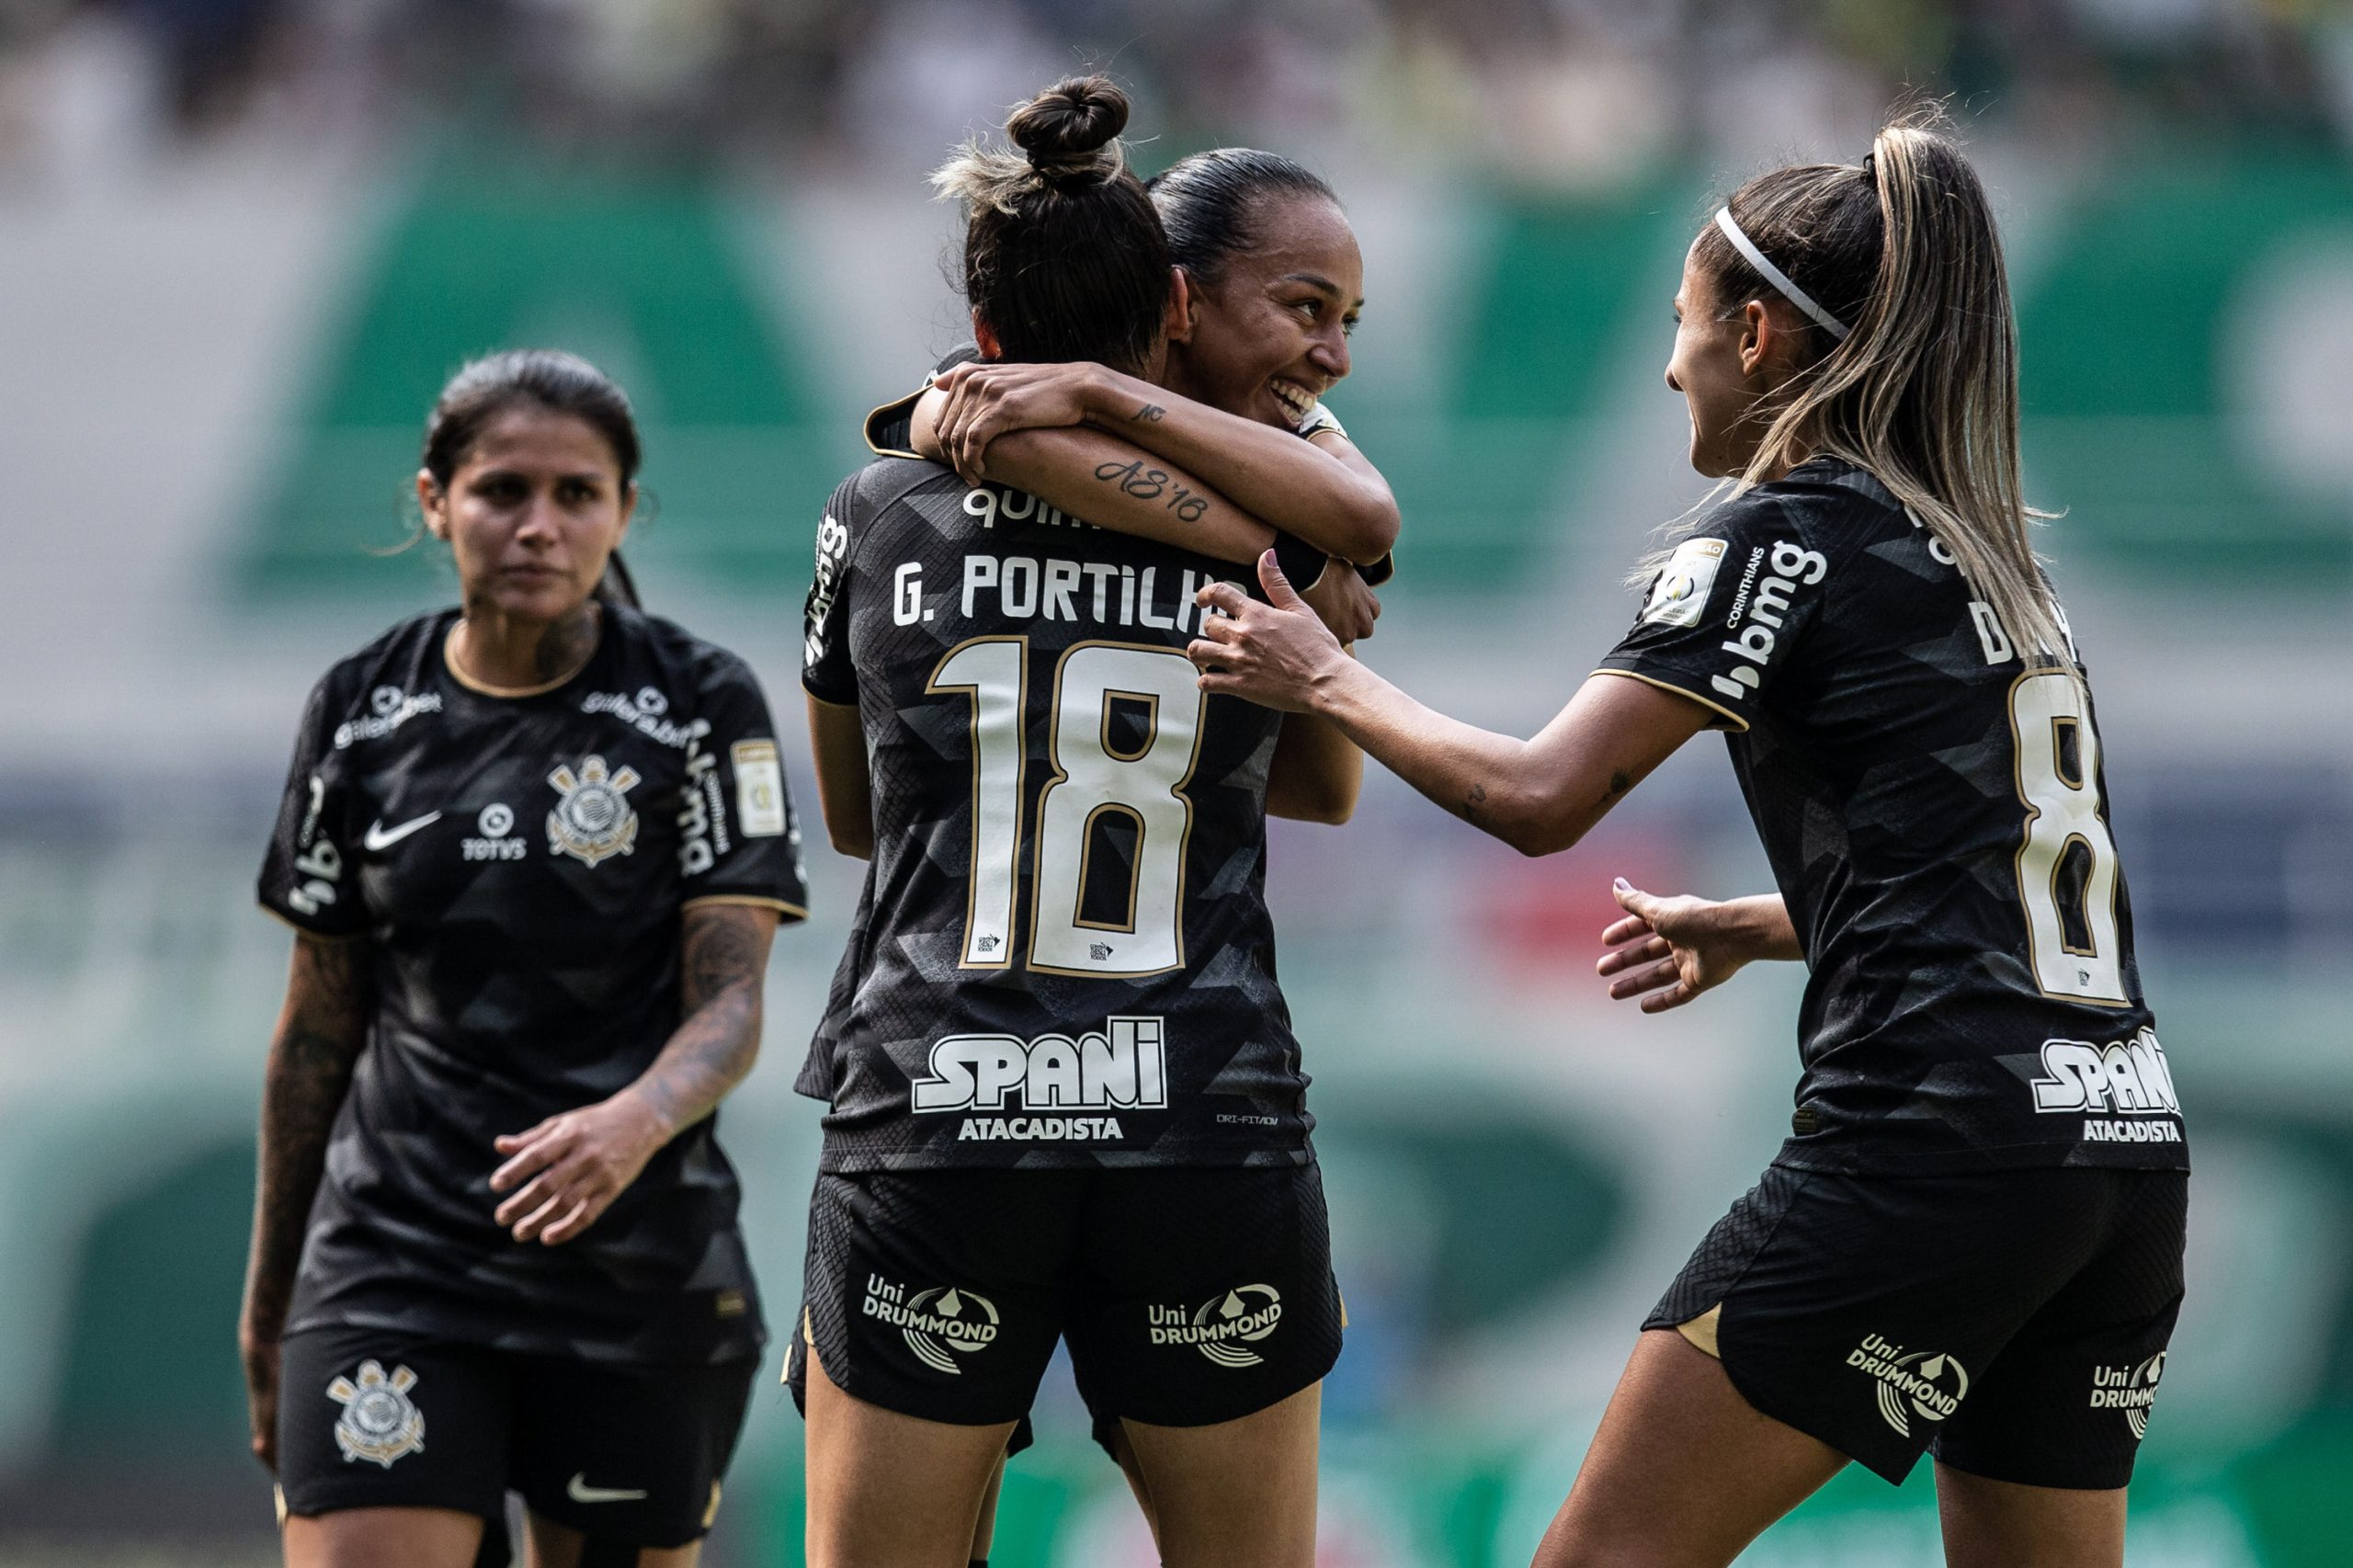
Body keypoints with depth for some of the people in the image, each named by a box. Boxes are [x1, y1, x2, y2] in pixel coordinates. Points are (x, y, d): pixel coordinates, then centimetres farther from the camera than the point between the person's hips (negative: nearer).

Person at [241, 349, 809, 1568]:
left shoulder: (699, 708, -2)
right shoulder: (361, 714, 5)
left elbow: (730, 1001, -8)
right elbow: (319, 1023, 12)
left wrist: (637, 1122, -30)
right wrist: (265, 1299, 13)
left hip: (642, 1271, -1)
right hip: (392, 1262, 1)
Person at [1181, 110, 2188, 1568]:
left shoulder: (1787, 534, -3)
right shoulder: (1984, 551, 20)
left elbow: (1540, 797, -9)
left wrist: (1327, 677, 5)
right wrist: (1750, 929, 37)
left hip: (1932, 1142, -8)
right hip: (2133, 1152, 8)